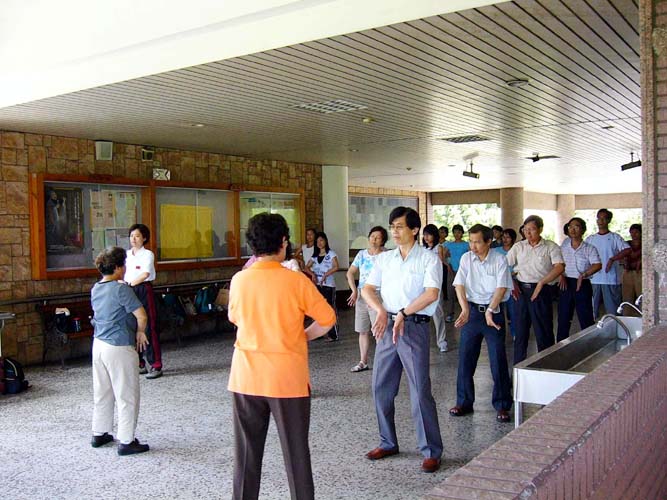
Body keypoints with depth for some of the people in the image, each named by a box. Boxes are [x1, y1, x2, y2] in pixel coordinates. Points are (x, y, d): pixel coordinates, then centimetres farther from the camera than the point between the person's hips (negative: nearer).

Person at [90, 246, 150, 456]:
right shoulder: (121, 289, -17)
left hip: (98, 344, 8)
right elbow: (141, 315, -21)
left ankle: (99, 434, 29)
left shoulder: (95, 289, 8)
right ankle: (126, 441, 6)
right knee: (127, 396, 1)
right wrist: (140, 332, -2)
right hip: (119, 348, -8)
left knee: (102, 392, 19)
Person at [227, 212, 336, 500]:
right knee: (295, 451, 9)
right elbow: (327, 319, -4)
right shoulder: (296, 281, -12)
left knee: (247, 452, 14)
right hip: (288, 378, -3)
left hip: (246, 378, 3)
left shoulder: (238, 280, -3)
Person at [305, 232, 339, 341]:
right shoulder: (315, 255, 13)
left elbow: (336, 267, -17)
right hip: (317, 285, 6)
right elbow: (307, 267, 11)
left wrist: (325, 275, -22)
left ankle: (333, 335, 1)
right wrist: (312, 274, -8)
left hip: (328, 285, -6)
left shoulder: (331, 253, -4)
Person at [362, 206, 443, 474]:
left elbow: (432, 293, -17)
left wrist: (403, 314, -20)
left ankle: (432, 451, 7)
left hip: (414, 327, -6)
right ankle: (388, 443, 26)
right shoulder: (384, 259, 11)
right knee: (381, 387, 10)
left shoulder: (428, 259, -4)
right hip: (387, 326, 6)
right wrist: (381, 312, -10)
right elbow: (367, 289, 6)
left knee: (420, 391, -4)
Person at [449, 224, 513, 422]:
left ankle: (502, 405, 9)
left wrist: (490, 311, -24)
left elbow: (501, 288, -12)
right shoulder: (466, 258, 2)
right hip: (471, 310, 3)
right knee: (465, 358, 5)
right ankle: (464, 402, 18)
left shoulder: (499, 260, -6)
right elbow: (459, 285, -4)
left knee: (498, 359, -2)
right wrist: (465, 310, -18)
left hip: (493, 311, -3)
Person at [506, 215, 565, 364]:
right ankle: (518, 366, 21)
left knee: (543, 331, 0)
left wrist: (541, 283, -20)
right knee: (520, 329, 10)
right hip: (521, 290, 4)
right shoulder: (518, 247, 10)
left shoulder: (550, 247, -2)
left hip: (541, 291, -4)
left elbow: (559, 267, -16)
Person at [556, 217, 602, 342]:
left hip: (583, 285, -3)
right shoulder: (563, 247, 8)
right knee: (563, 319, 9)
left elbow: (597, 265, -15)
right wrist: (561, 275, -4)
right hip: (566, 285, 3)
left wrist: (583, 275, -24)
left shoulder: (589, 249, -2)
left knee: (586, 320, -1)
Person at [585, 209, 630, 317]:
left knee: (612, 310, -1)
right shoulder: (590, 239, 12)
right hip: (593, 280, 3)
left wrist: (613, 259, -23)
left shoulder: (615, 237, 2)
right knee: (592, 309, 9)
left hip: (611, 279, -3)